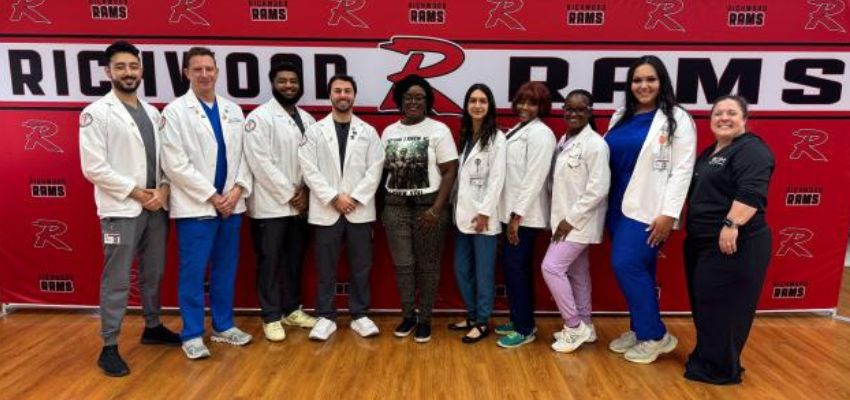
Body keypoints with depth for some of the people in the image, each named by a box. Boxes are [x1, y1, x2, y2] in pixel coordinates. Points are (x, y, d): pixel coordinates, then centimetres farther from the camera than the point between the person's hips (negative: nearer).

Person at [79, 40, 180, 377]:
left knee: (153, 273, 16)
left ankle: (152, 327, 32)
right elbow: (94, 167, -12)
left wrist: (163, 188, -7)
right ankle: (109, 347, 10)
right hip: (121, 210, -6)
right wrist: (135, 192, -13)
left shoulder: (152, 112, 12)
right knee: (117, 280, 0)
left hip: (156, 207, 6)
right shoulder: (96, 113, -5)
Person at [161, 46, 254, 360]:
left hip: (231, 204, 5)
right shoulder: (175, 111, -4)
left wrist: (238, 189, -6)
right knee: (193, 272, 2)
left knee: (225, 269, 12)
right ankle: (192, 334, 14)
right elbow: (175, 164, -11)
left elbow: (243, 154, 9)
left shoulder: (233, 110, 11)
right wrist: (212, 196, -12)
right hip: (195, 207, -4)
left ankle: (223, 326, 26)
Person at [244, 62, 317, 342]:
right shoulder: (259, 117, -7)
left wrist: (305, 190, -7)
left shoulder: (307, 119, 10)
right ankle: (271, 316, 15)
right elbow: (260, 162, -15)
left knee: (294, 260, 14)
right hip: (270, 204, -5)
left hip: (300, 204, 6)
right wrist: (289, 194, -14)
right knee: (270, 261, 4)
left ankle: (291, 309, 27)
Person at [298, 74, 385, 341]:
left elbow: (374, 170, -1)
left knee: (361, 267, 6)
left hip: (360, 211, 1)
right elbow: (309, 170, -3)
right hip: (326, 211, 0)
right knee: (326, 268, 5)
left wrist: (354, 199, -11)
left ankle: (360, 316, 19)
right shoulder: (315, 131, 5)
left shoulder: (368, 132, 7)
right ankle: (326, 317, 17)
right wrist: (334, 198, -12)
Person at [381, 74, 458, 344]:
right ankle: (408, 316, 22)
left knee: (427, 266, 5)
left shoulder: (439, 130, -4)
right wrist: (381, 206, 2)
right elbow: (384, 169, 10)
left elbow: (450, 172, -7)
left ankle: (425, 319, 19)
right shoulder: (389, 132, 9)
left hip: (429, 206, -3)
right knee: (402, 265, 6)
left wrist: (436, 209, -14)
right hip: (395, 207, 3)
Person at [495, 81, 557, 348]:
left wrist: (518, 215, -18)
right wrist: (511, 213, 9)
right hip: (512, 212, 8)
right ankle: (520, 320, 26)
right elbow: (511, 174, 13)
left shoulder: (540, 133, -10)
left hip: (525, 215, -8)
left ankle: (525, 329, 8)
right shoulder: (516, 131, 16)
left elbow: (535, 178, -17)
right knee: (514, 267, 14)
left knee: (517, 269, -4)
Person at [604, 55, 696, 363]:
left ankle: (655, 335, 6)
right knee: (637, 269, 11)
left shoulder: (676, 119, -4)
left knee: (627, 266, -10)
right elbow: (608, 159, 12)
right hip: (619, 206, 6)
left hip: (648, 209, -6)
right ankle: (639, 330, 25)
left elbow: (682, 170, -10)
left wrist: (668, 214, -16)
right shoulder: (621, 117, 13)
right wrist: (604, 205, 7)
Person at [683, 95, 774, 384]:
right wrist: (692, 229, 23)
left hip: (733, 244, -9)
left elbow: (751, 193, -24)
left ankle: (721, 369, 9)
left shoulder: (752, 150, -12)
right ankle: (707, 356, 28)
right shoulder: (710, 152, 16)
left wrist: (731, 225, -30)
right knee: (704, 303, 15)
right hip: (703, 242, 9)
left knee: (723, 306, -2)